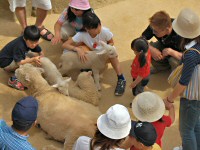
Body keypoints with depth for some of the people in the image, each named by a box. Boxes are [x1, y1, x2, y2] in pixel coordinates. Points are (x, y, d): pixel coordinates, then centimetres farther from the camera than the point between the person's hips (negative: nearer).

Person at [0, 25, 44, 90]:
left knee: (36, 55, -2)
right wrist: (33, 59, -44)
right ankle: (13, 80, -17)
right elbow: (19, 62, -37)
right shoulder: (19, 46, -34)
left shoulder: (32, 41, -10)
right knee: (27, 59, -30)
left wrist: (39, 58, -26)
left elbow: (41, 53, -4)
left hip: (14, 59, 9)